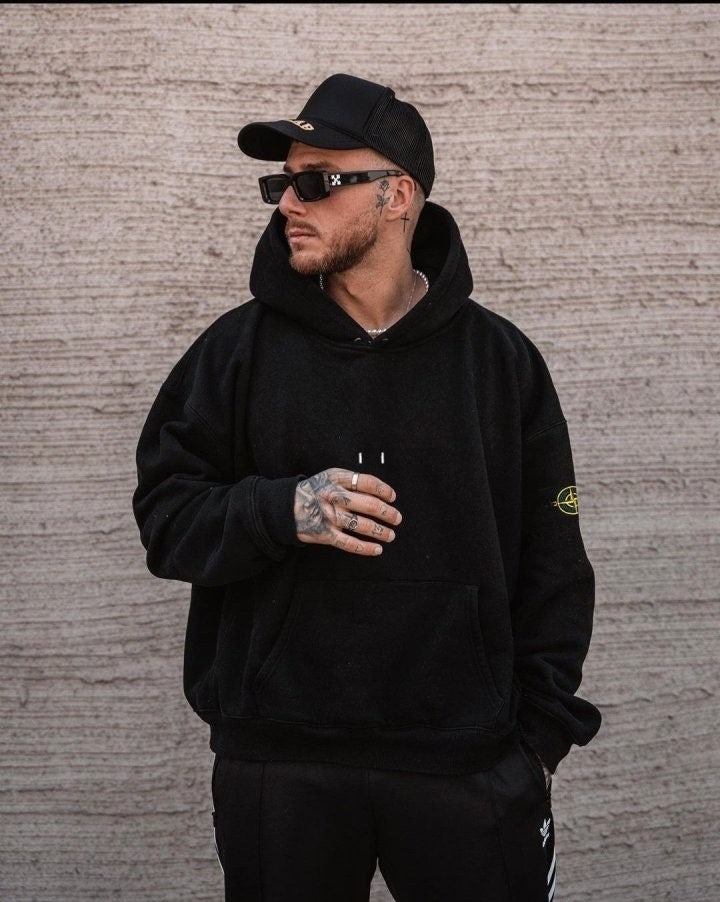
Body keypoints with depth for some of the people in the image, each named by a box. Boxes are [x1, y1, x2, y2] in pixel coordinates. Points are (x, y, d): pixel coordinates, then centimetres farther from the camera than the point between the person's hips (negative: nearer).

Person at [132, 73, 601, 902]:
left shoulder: (500, 358, 4)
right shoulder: (240, 349, 4)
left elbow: (552, 562, 5)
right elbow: (165, 516, 3)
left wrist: (541, 733, 0)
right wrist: (279, 510, -16)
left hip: (467, 765, 0)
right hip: (277, 764, 1)